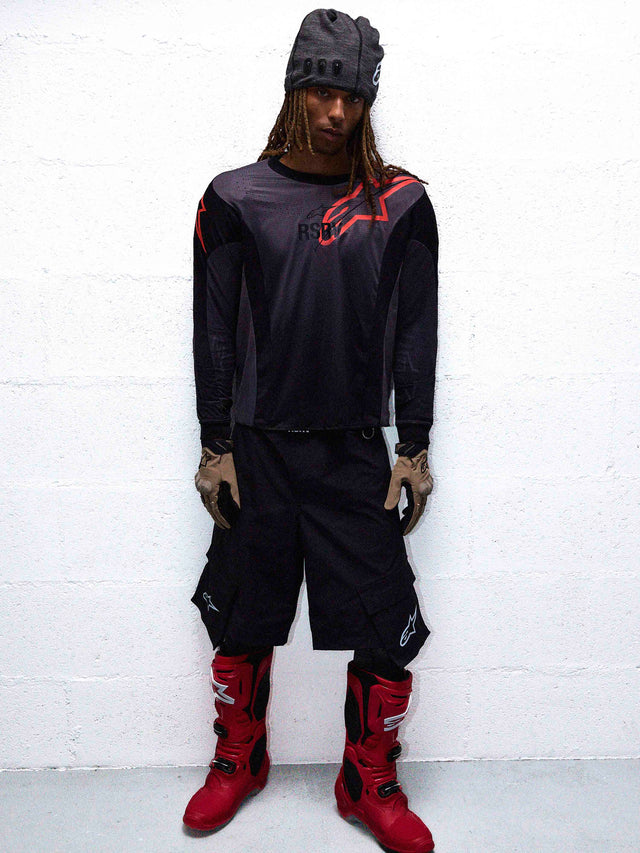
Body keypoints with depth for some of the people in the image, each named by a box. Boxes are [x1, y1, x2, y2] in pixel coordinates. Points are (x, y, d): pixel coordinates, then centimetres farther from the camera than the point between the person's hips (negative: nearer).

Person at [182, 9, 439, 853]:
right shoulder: (235, 198, 4)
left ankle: (371, 781, 27)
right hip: (258, 451, 1)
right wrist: (215, 448, 1)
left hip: (358, 452, 0)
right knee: (243, 623, 12)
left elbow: (417, 334, 4)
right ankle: (238, 760, 37)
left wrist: (415, 452, 1)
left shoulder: (400, 204, 4)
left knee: (384, 630, 3)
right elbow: (214, 332, 4)